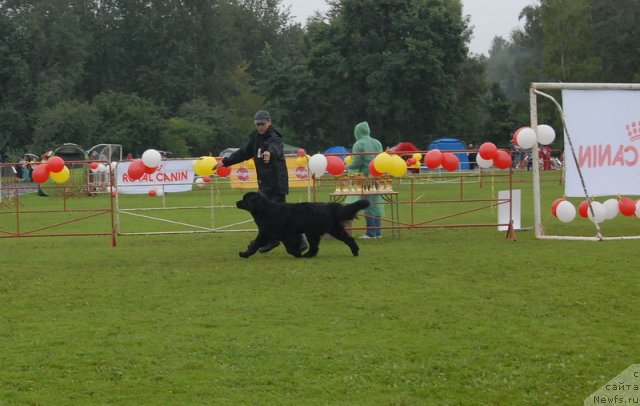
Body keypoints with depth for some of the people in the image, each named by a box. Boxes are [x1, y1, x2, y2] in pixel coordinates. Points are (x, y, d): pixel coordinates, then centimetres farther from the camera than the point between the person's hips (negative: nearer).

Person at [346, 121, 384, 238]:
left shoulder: (359, 144, -9)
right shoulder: (377, 143, 6)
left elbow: (356, 163, -13)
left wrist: (348, 167, 7)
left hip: (365, 176, -5)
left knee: (368, 204, -2)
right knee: (376, 203, 10)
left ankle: (371, 233, -3)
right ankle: (378, 232, 11)